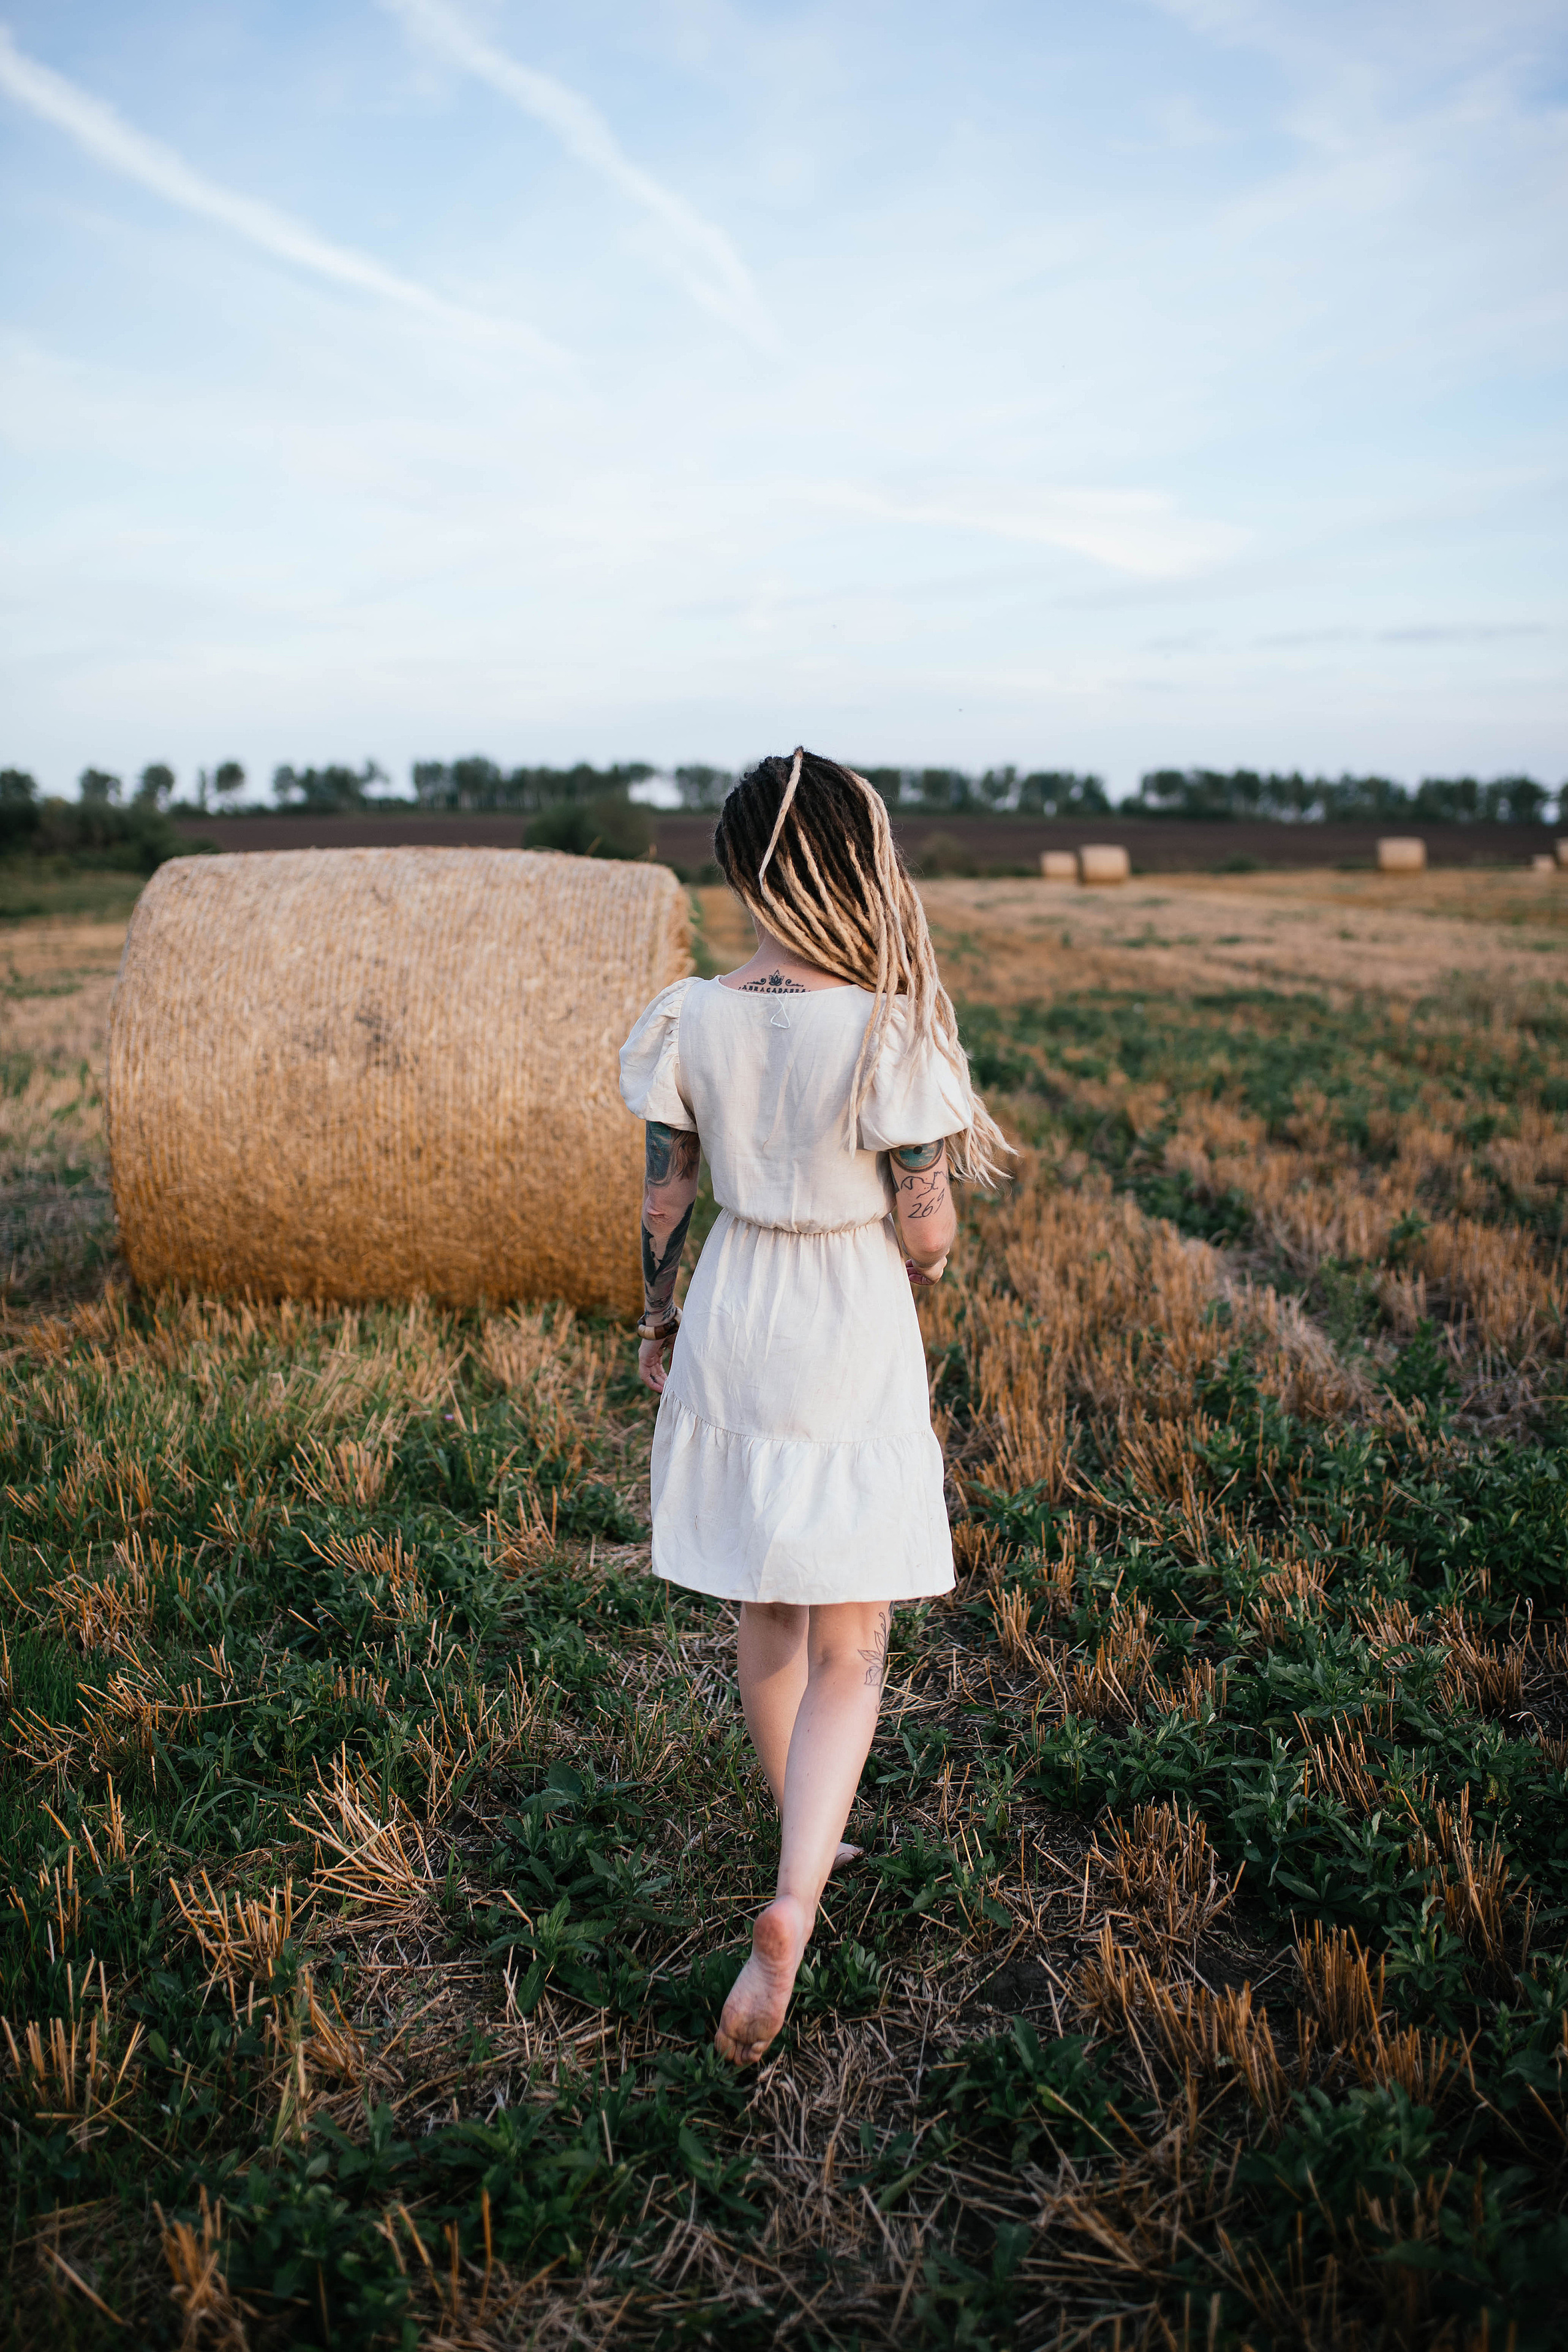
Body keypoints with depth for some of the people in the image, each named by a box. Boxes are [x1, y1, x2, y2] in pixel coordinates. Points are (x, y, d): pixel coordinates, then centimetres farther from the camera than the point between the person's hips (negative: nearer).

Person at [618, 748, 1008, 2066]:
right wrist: (929, 1251, 11)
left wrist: (655, 1323, 15)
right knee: (849, 1652, 6)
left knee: (768, 1614, 22)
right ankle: (794, 1905, -9)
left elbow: (664, 1203, 0)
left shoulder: (687, 1022, -8)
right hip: (855, 1340, -4)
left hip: (733, 1325, 4)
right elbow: (927, 1237, -12)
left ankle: (806, 1846, 41)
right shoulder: (890, 1037, -18)